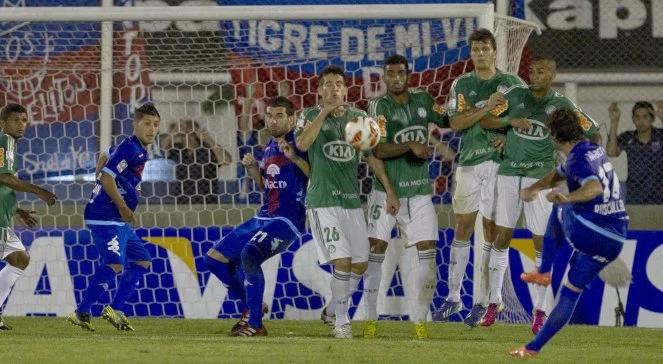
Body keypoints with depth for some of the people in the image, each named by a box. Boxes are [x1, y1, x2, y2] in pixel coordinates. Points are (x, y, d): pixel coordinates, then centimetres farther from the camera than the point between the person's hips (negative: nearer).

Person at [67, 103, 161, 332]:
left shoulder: (141, 151, 16)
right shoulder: (129, 148, -13)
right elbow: (107, 177, -21)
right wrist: (124, 207, -16)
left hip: (119, 220, 10)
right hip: (106, 216, -10)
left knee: (142, 260, 12)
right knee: (114, 263, -20)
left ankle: (115, 309, 11)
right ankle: (82, 312, -20)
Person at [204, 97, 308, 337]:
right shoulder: (270, 147, 15)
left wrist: (295, 158, -32)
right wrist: (252, 168, 7)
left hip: (287, 220, -9)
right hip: (263, 217, 9)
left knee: (249, 254, -33)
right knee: (215, 258, 10)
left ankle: (255, 324, -27)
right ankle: (252, 305, 23)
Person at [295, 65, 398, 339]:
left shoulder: (358, 117, 10)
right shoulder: (310, 116, 0)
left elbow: (372, 155, 14)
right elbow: (302, 144, -20)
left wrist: (389, 191, 9)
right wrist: (325, 112, -23)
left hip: (352, 200, 5)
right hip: (322, 201, -5)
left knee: (360, 264, 5)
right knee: (342, 262, -15)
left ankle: (332, 310, 26)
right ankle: (341, 321, -1)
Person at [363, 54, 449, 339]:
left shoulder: (422, 100, 6)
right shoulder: (379, 106, -8)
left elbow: (446, 122, 22)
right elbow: (378, 150, -18)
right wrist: (410, 146, -31)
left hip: (419, 191, 4)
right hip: (386, 190, -4)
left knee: (428, 251, -3)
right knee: (377, 250, -4)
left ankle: (420, 319, 5)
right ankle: (370, 318, 6)